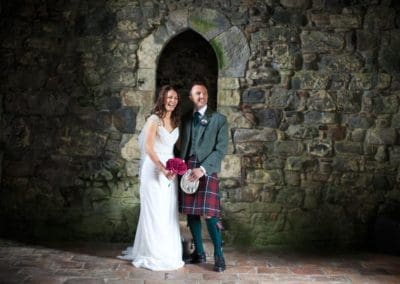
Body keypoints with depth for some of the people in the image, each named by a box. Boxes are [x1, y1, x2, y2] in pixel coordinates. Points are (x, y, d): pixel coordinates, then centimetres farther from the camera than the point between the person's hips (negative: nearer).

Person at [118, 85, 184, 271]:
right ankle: (154, 253, 12)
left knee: (169, 211, 9)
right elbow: (148, 148, -16)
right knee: (155, 211, 0)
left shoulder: (176, 122, 11)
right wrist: (162, 168, -24)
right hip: (154, 168, -6)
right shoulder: (154, 119, -8)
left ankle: (169, 251, 22)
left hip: (170, 169, 6)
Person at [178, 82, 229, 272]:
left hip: (207, 170, -4)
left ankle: (218, 255, 2)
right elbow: (182, 145, 16)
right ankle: (199, 252, 20)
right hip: (186, 170, 4)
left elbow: (221, 149, -5)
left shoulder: (219, 119, 3)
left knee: (209, 213, -11)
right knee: (191, 212, 7)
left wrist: (202, 168, -14)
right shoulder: (185, 119, 15)